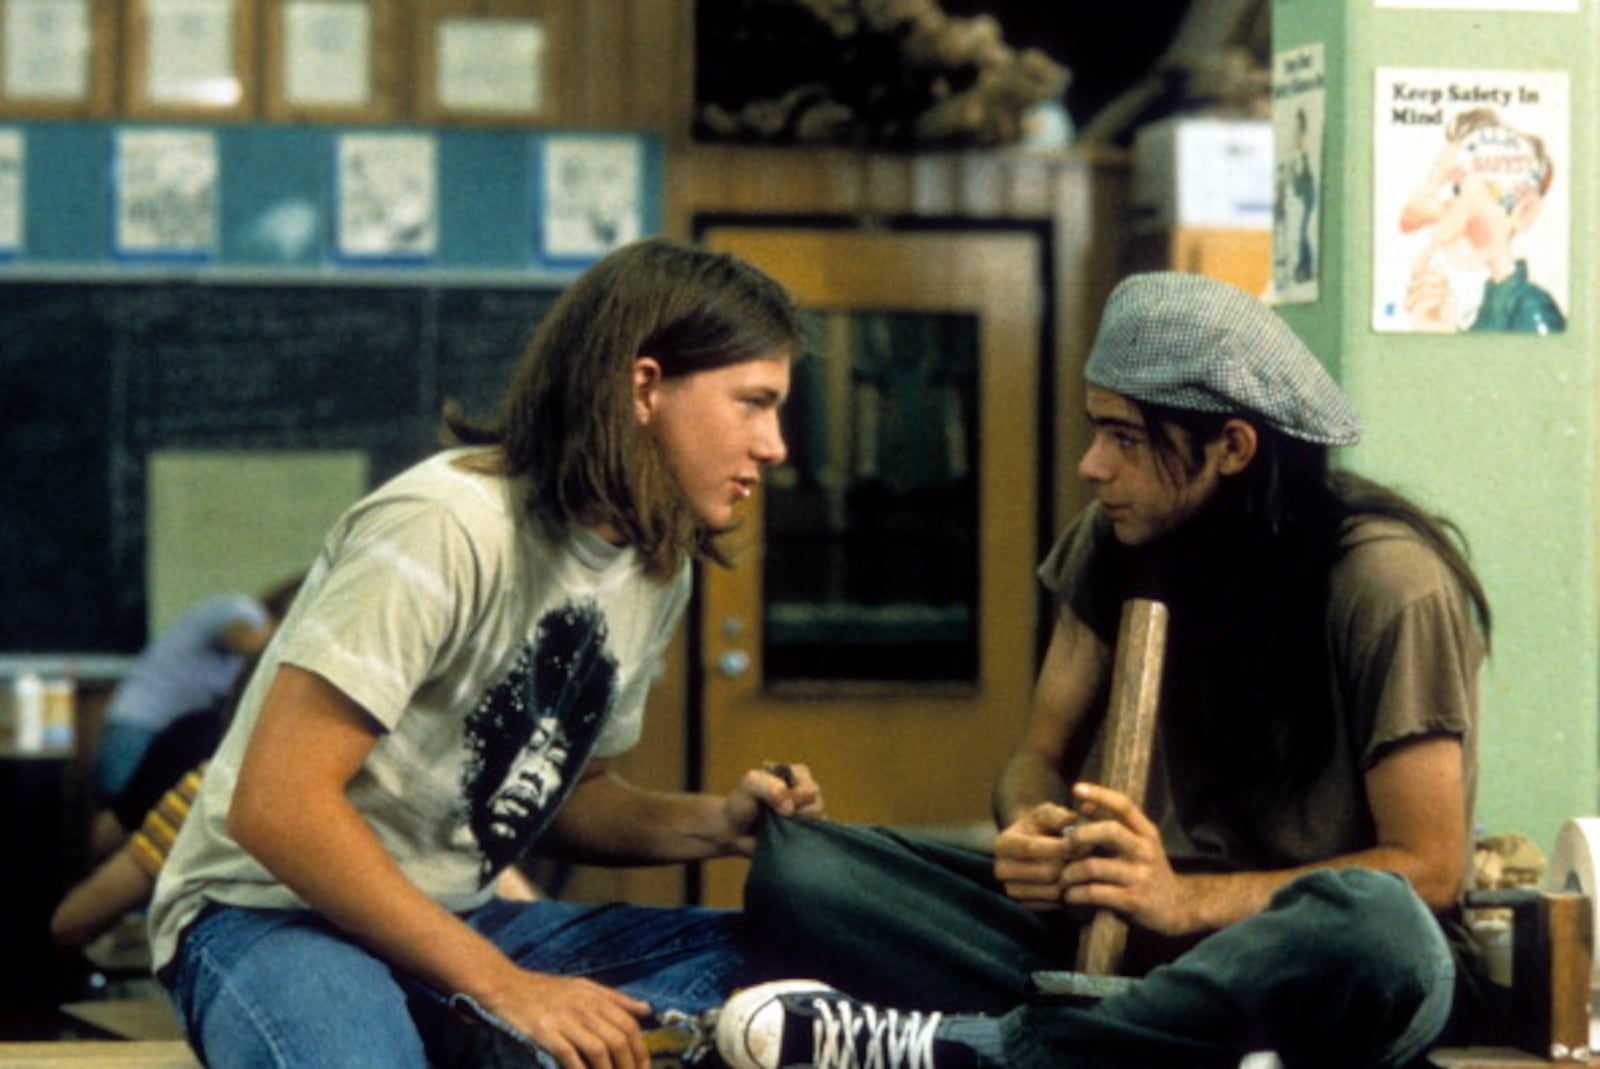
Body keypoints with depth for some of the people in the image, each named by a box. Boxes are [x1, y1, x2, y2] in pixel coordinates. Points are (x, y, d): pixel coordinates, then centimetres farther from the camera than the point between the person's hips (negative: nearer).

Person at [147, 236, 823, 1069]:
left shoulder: (658, 569, 8)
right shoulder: (444, 528, -20)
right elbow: (277, 807, -25)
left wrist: (709, 825, -1)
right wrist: (504, 986, -24)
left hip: (458, 925, 9)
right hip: (271, 915, -9)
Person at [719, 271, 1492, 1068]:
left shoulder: (1388, 585, -14)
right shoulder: (1119, 541, 3)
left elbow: (1429, 869, -15)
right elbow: (1041, 754, 9)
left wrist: (1186, 899, -27)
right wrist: (1031, 832, -17)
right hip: (1127, 936, 5)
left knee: (1377, 925, -44)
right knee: (797, 864, -13)